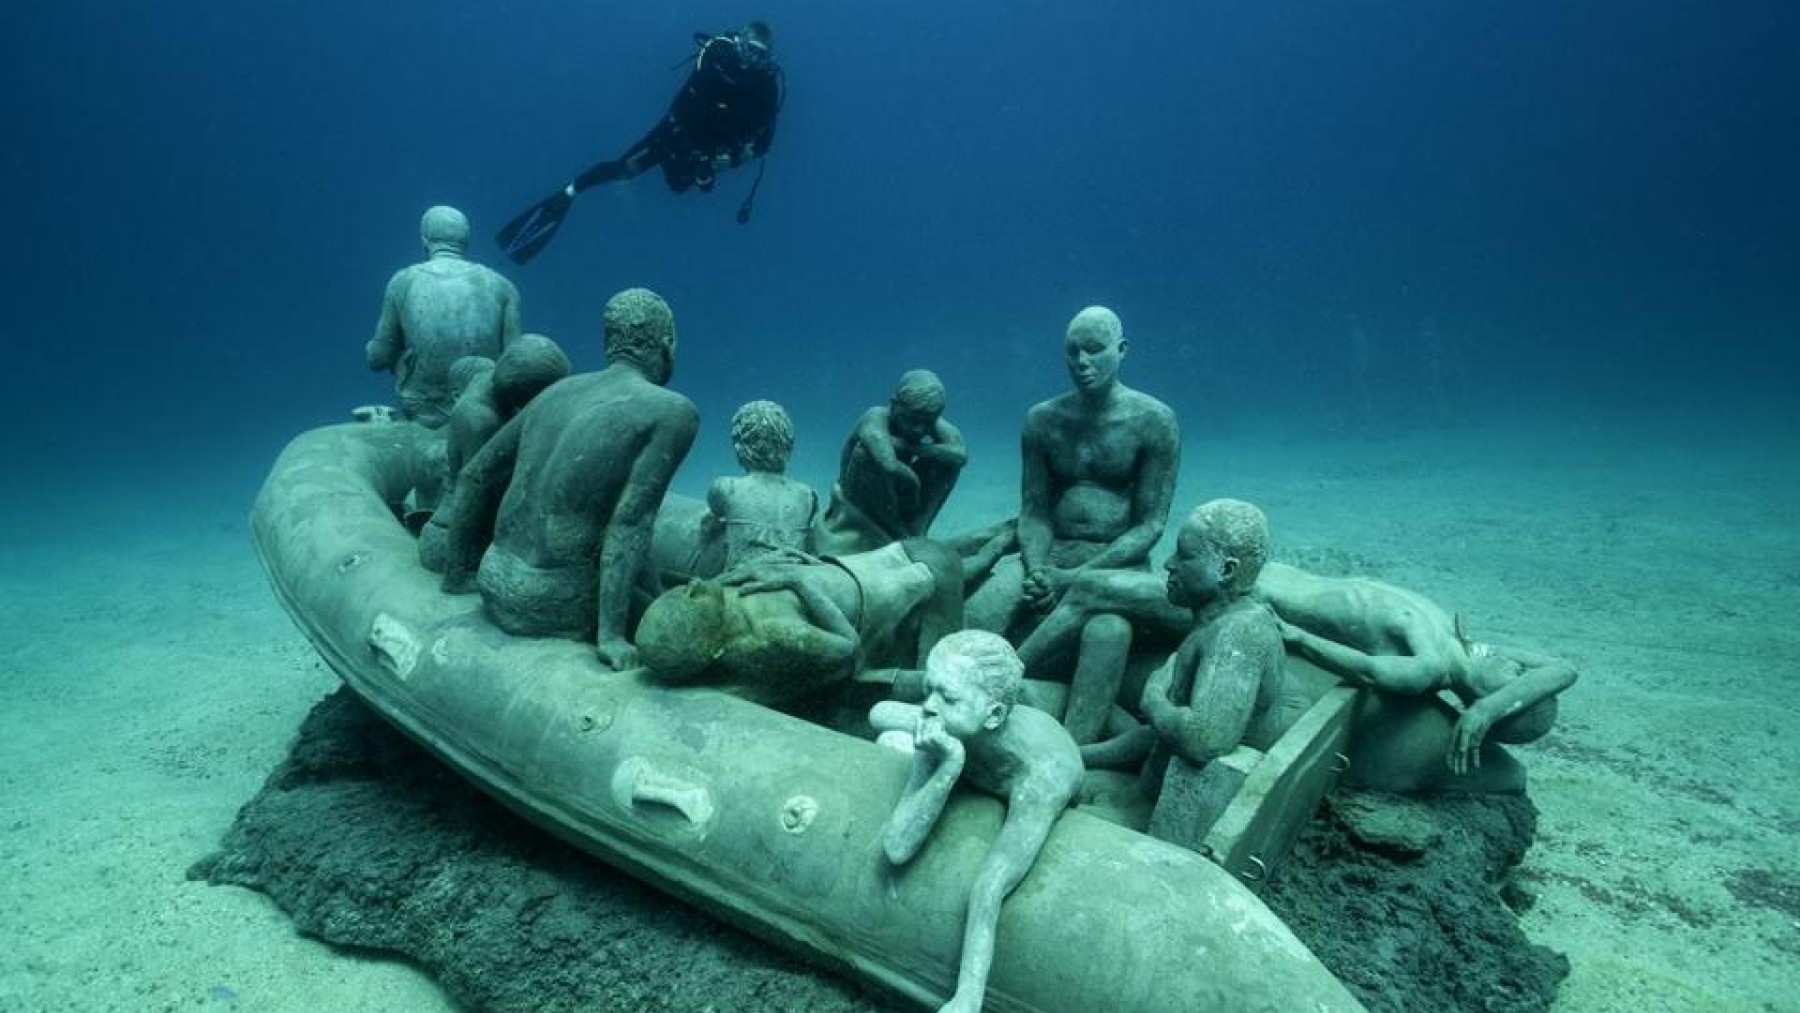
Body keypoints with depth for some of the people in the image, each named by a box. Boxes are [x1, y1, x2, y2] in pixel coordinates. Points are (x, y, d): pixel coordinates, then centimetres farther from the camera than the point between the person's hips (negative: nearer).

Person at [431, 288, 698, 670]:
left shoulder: (559, 391, 12)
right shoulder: (674, 412, -8)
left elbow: (474, 477, 15)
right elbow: (631, 521, -17)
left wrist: (458, 577, 23)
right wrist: (611, 634, -17)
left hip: (495, 582, 7)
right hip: (555, 606, -7)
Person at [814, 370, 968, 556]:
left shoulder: (928, 419, -11)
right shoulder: (876, 419, -28)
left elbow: (961, 454, -29)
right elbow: (890, 466, -48)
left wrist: (910, 448, -33)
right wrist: (914, 481, -29)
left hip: (894, 510, 5)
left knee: (947, 459, -10)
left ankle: (913, 532, -5)